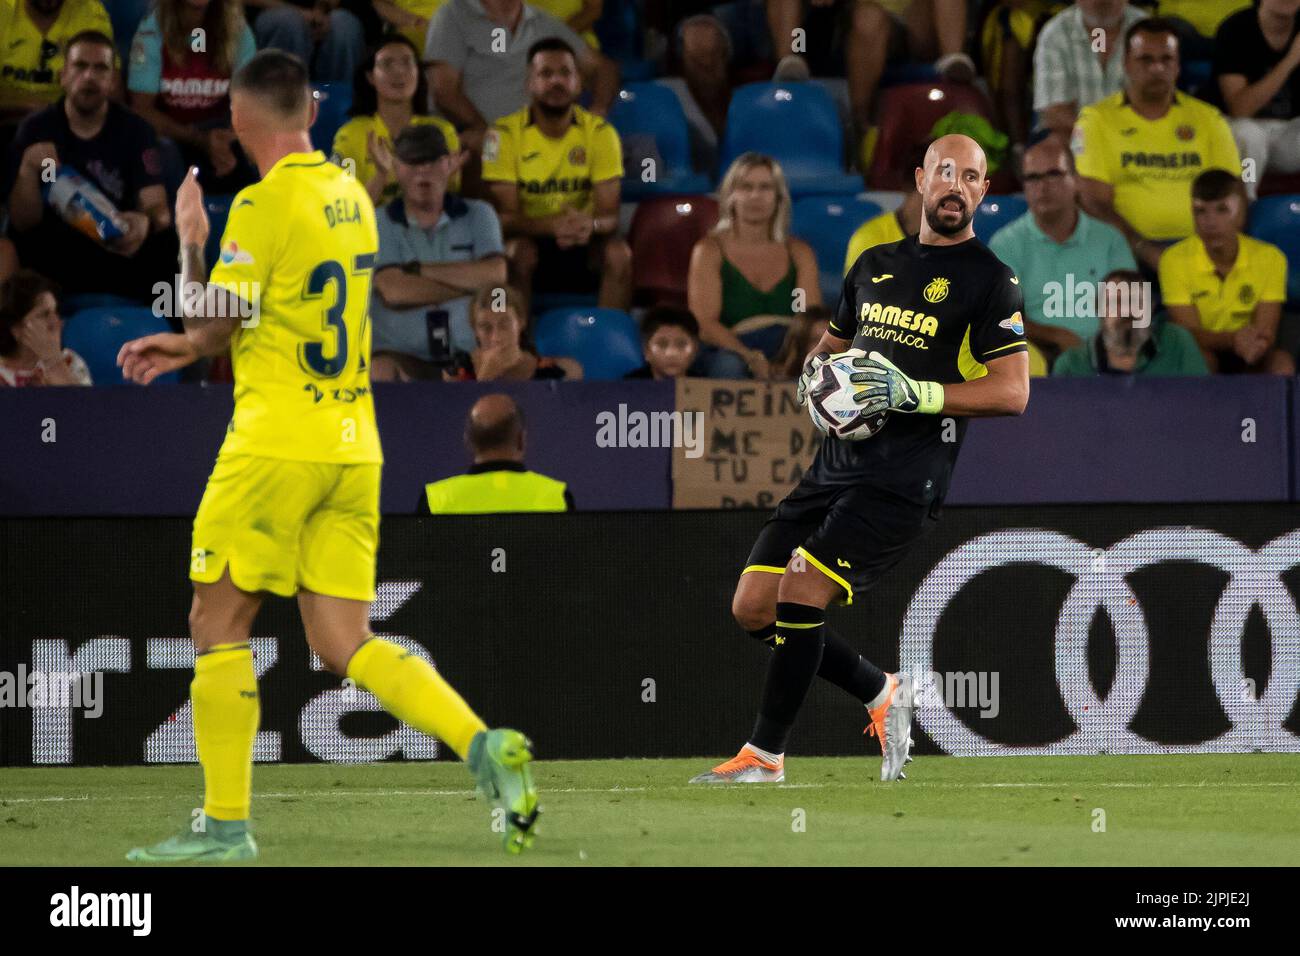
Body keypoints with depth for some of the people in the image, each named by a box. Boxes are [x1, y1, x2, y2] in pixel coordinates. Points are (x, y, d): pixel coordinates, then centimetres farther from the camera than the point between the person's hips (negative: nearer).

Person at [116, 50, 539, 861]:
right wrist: (186, 348, 21)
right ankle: (484, 746, -12)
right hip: (353, 449, 7)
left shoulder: (265, 203, -12)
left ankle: (226, 825, 5)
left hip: (277, 444, -7)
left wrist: (190, 236, 6)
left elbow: (215, 324, -10)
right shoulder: (351, 196, 12)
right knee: (346, 644, 7)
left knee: (219, 623, 5)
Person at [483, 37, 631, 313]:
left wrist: (591, 224, -37)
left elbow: (609, 215, -10)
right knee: (519, 252, -34)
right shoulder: (504, 134, -11)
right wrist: (552, 225, -37)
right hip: (528, 236, -2)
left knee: (619, 253, -28)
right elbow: (505, 216, -16)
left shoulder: (600, 133, -6)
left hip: (583, 243, 2)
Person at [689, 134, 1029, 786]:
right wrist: (814, 376, 7)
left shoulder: (989, 280, -1)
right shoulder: (876, 265, 19)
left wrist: (917, 394, -17)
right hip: (836, 463, 7)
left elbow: (1012, 392, -8)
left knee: (800, 593, -19)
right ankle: (882, 694, 17)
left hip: (903, 481, -7)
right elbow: (830, 344, 31)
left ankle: (765, 757, -7)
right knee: (753, 607, 0)